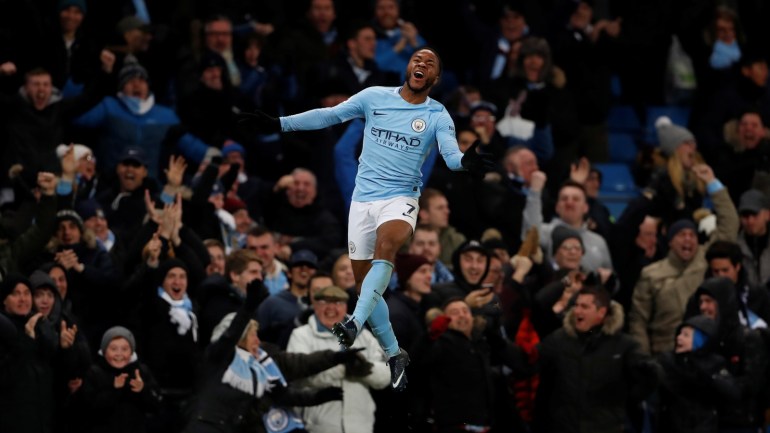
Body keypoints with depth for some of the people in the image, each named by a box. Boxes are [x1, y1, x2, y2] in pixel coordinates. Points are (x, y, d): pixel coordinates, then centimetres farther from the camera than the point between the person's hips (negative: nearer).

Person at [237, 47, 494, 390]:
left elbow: (451, 155, -13)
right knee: (364, 282, 4)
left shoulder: (438, 116, 0)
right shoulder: (375, 97, 4)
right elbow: (330, 115, 6)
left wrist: (466, 161, -37)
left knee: (385, 246, -35)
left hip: (400, 198, -3)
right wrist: (279, 124, 1)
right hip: (363, 198, 3)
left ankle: (354, 324, -46)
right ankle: (394, 355, 17)